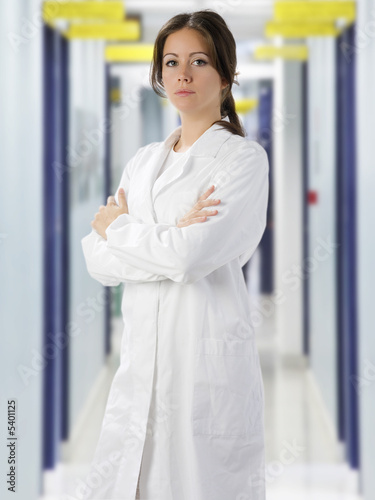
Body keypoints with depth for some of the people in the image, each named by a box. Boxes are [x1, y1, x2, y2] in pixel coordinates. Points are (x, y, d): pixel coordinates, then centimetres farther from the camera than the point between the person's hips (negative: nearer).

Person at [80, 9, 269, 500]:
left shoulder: (244, 159, -5)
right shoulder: (144, 160, 15)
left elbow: (190, 256, -18)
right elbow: (98, 260, 5)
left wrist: (118, 226, -2)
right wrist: (167, 239, -11)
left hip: (209, 360, -6)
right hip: (142, 358, 6)